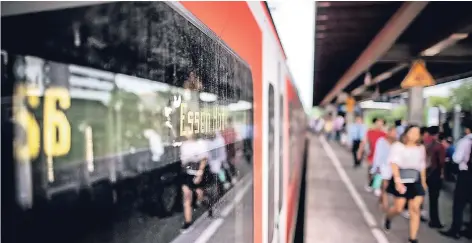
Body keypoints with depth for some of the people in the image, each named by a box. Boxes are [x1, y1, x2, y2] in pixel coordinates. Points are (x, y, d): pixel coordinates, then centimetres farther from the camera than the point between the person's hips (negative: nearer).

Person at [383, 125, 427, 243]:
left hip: (415, 181, 4)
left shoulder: (421, 148, 9)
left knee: (415, 209, -1)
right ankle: (388, 217, 35)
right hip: (401, 180, -4)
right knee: (398, 208, -1)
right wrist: (397, 181, -25)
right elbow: (394, 164, -15)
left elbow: (422, 166, 17)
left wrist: (423, 182, 17)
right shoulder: (398, 146, -7)